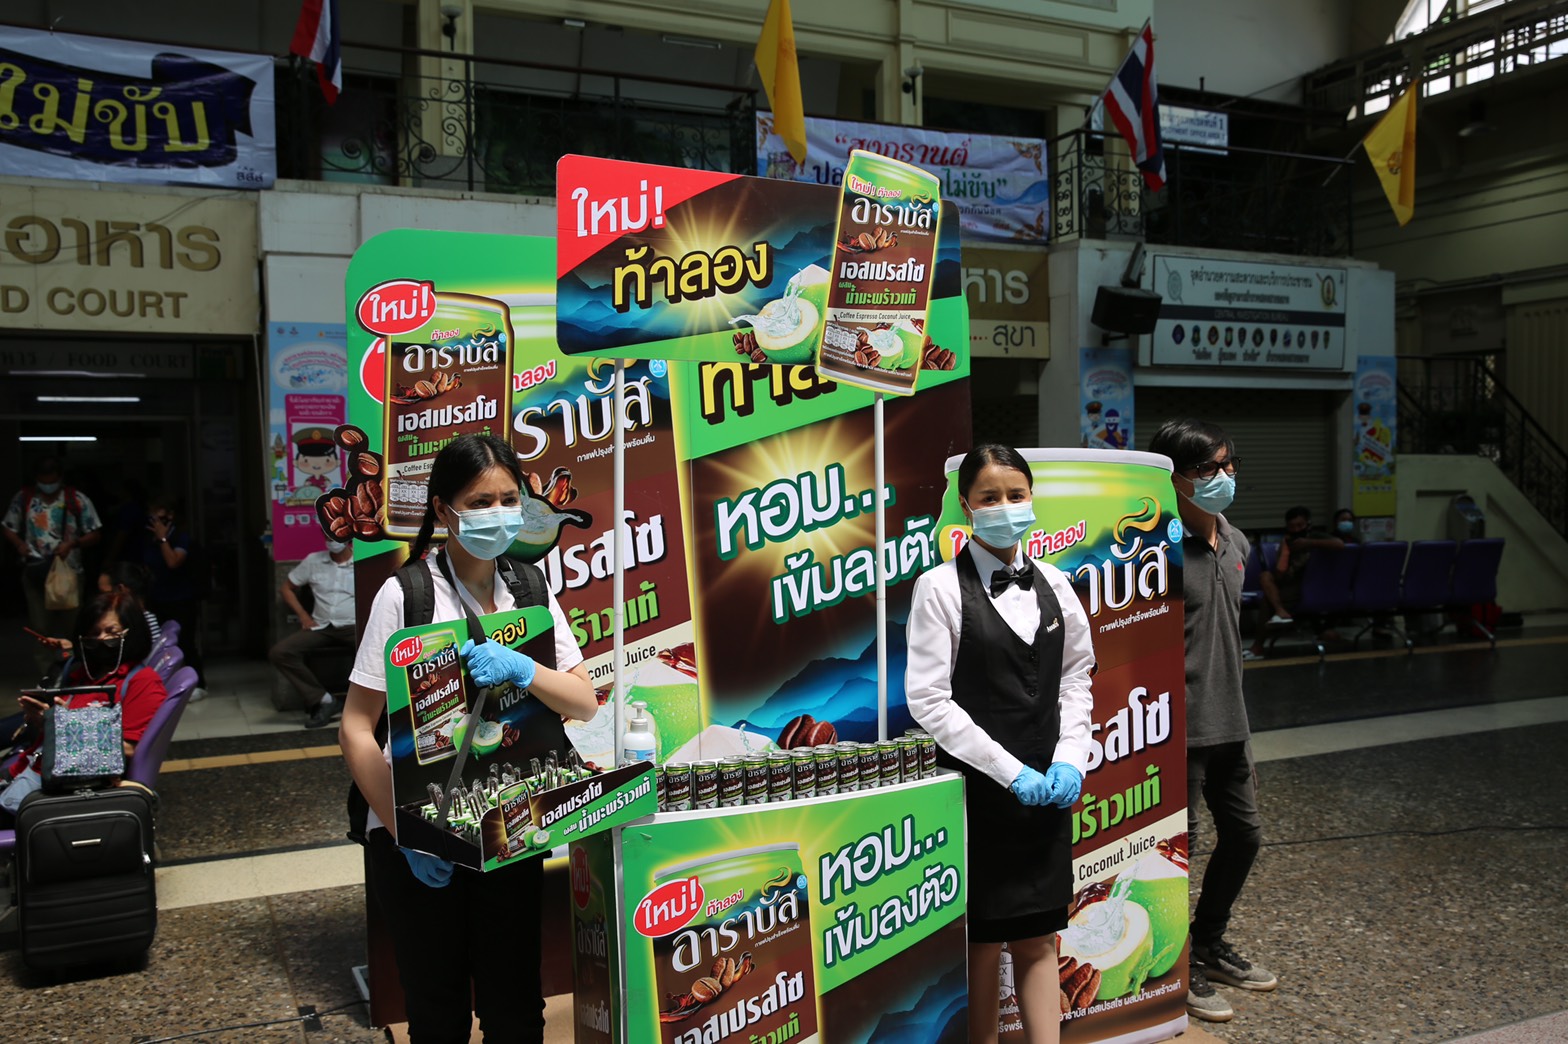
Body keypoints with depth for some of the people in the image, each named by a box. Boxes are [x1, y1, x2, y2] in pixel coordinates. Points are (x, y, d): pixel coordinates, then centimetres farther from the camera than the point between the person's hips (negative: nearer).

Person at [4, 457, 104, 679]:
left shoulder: (77, 500, -6)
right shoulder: (23, 498, 1)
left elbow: (95, 534, -4)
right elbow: (9, 529, 8)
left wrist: (72, 543, -20)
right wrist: (19, 544, -12)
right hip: (35, 572, 1)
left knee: (69, 624, 10)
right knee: (39, 627, 3)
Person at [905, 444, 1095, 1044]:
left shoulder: (1053, 584, 6)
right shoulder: (940, 587, -10)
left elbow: (1076, 677, 12)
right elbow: (928, 700, -13)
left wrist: (1069, 759, -3)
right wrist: (1010, 772, -15)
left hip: (1048, 786, 4)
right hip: (977, 786, -4)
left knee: (1038, 939, 11)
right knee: (983, 944, 7)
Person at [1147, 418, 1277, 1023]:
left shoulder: (1235, 543, 9)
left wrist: (1238, 724, 20)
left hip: (1228, 724, 9)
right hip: (1180, 728, -9)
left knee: (1243, 834, 19)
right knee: (1178, 846, 3)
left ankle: (1208, 945, 38)